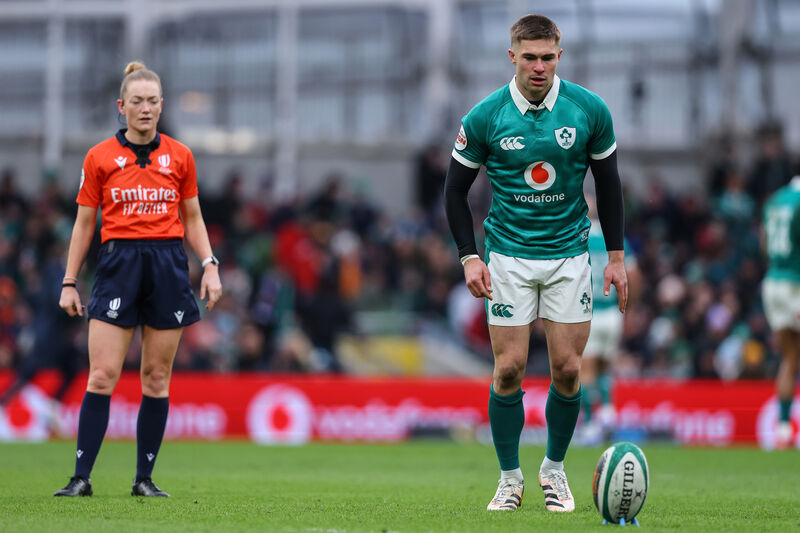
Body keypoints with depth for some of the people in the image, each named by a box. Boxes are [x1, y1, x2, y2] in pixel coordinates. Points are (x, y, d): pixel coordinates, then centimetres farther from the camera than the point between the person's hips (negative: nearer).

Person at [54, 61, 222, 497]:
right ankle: (82, 477, -8)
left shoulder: (179, 156, 8)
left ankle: (144, 478, 9)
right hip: (118, 263, -2)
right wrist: (69, 282, 4)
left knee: (157, 377, 3)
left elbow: (192, 219, 15)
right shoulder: (100, 158, 4)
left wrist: (210, 265, 2)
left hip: (168, 264, 2)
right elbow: (84, 223, 8)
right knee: (102, 375, -9)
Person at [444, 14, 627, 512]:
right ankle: (510, 477, 9)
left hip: (570, 253, 1)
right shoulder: (485, 117, -9)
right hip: (509, 254, -1)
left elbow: (608, 182, 5)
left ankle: (555, 467, 19)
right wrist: (469, 257, -8)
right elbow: (456, 188, 1)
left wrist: (616, 255, 3)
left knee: (567, 368, -2)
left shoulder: (589, 110, -6)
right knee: (510, 368, -5)